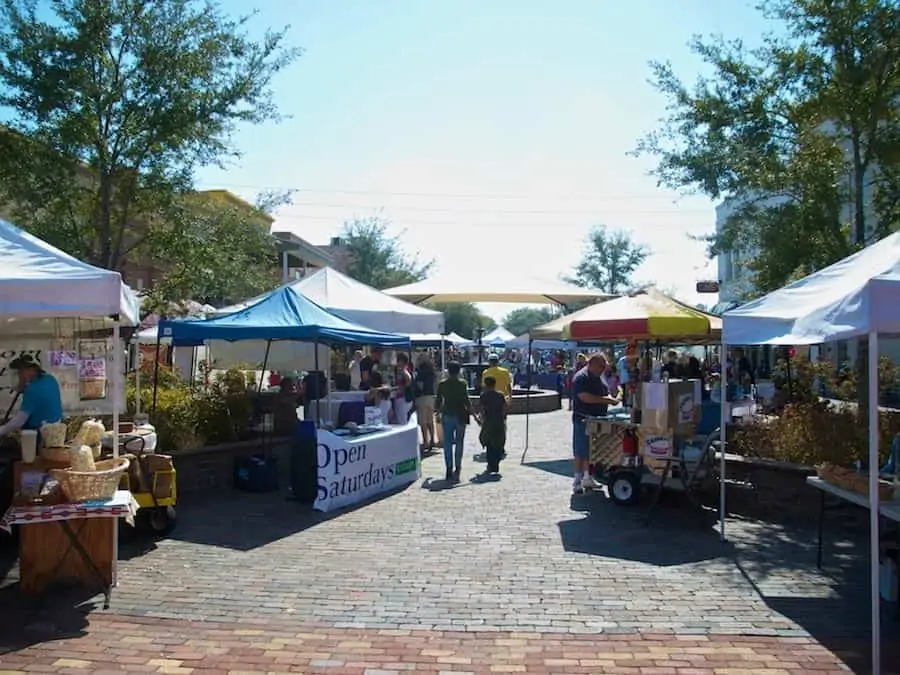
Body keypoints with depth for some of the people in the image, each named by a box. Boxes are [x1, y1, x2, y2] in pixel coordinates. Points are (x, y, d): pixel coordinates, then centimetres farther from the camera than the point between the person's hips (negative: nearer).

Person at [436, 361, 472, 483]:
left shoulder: (442, 385, 0)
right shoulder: (462, 384, -8)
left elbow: (438, 402, 4)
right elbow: (466, 401, -11)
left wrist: (439, 411, 21)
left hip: (447, 416, 2)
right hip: (460, 416, -2)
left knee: (447, 444, 7)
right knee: (459, 444, 6)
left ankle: (449, 471, 5)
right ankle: (457, 470, 3)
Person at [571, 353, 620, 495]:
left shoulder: (598, 377, 14)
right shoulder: (581, 377, -15)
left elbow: (604, 393, 26)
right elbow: (585, 397, -26)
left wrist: (611, 399, 8)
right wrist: (605, 400, -26)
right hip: (584, 419, -9)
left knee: (592, 451, 14)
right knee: (581, 452, -4)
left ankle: (588, 478, 24)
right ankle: (577, 481, 1)